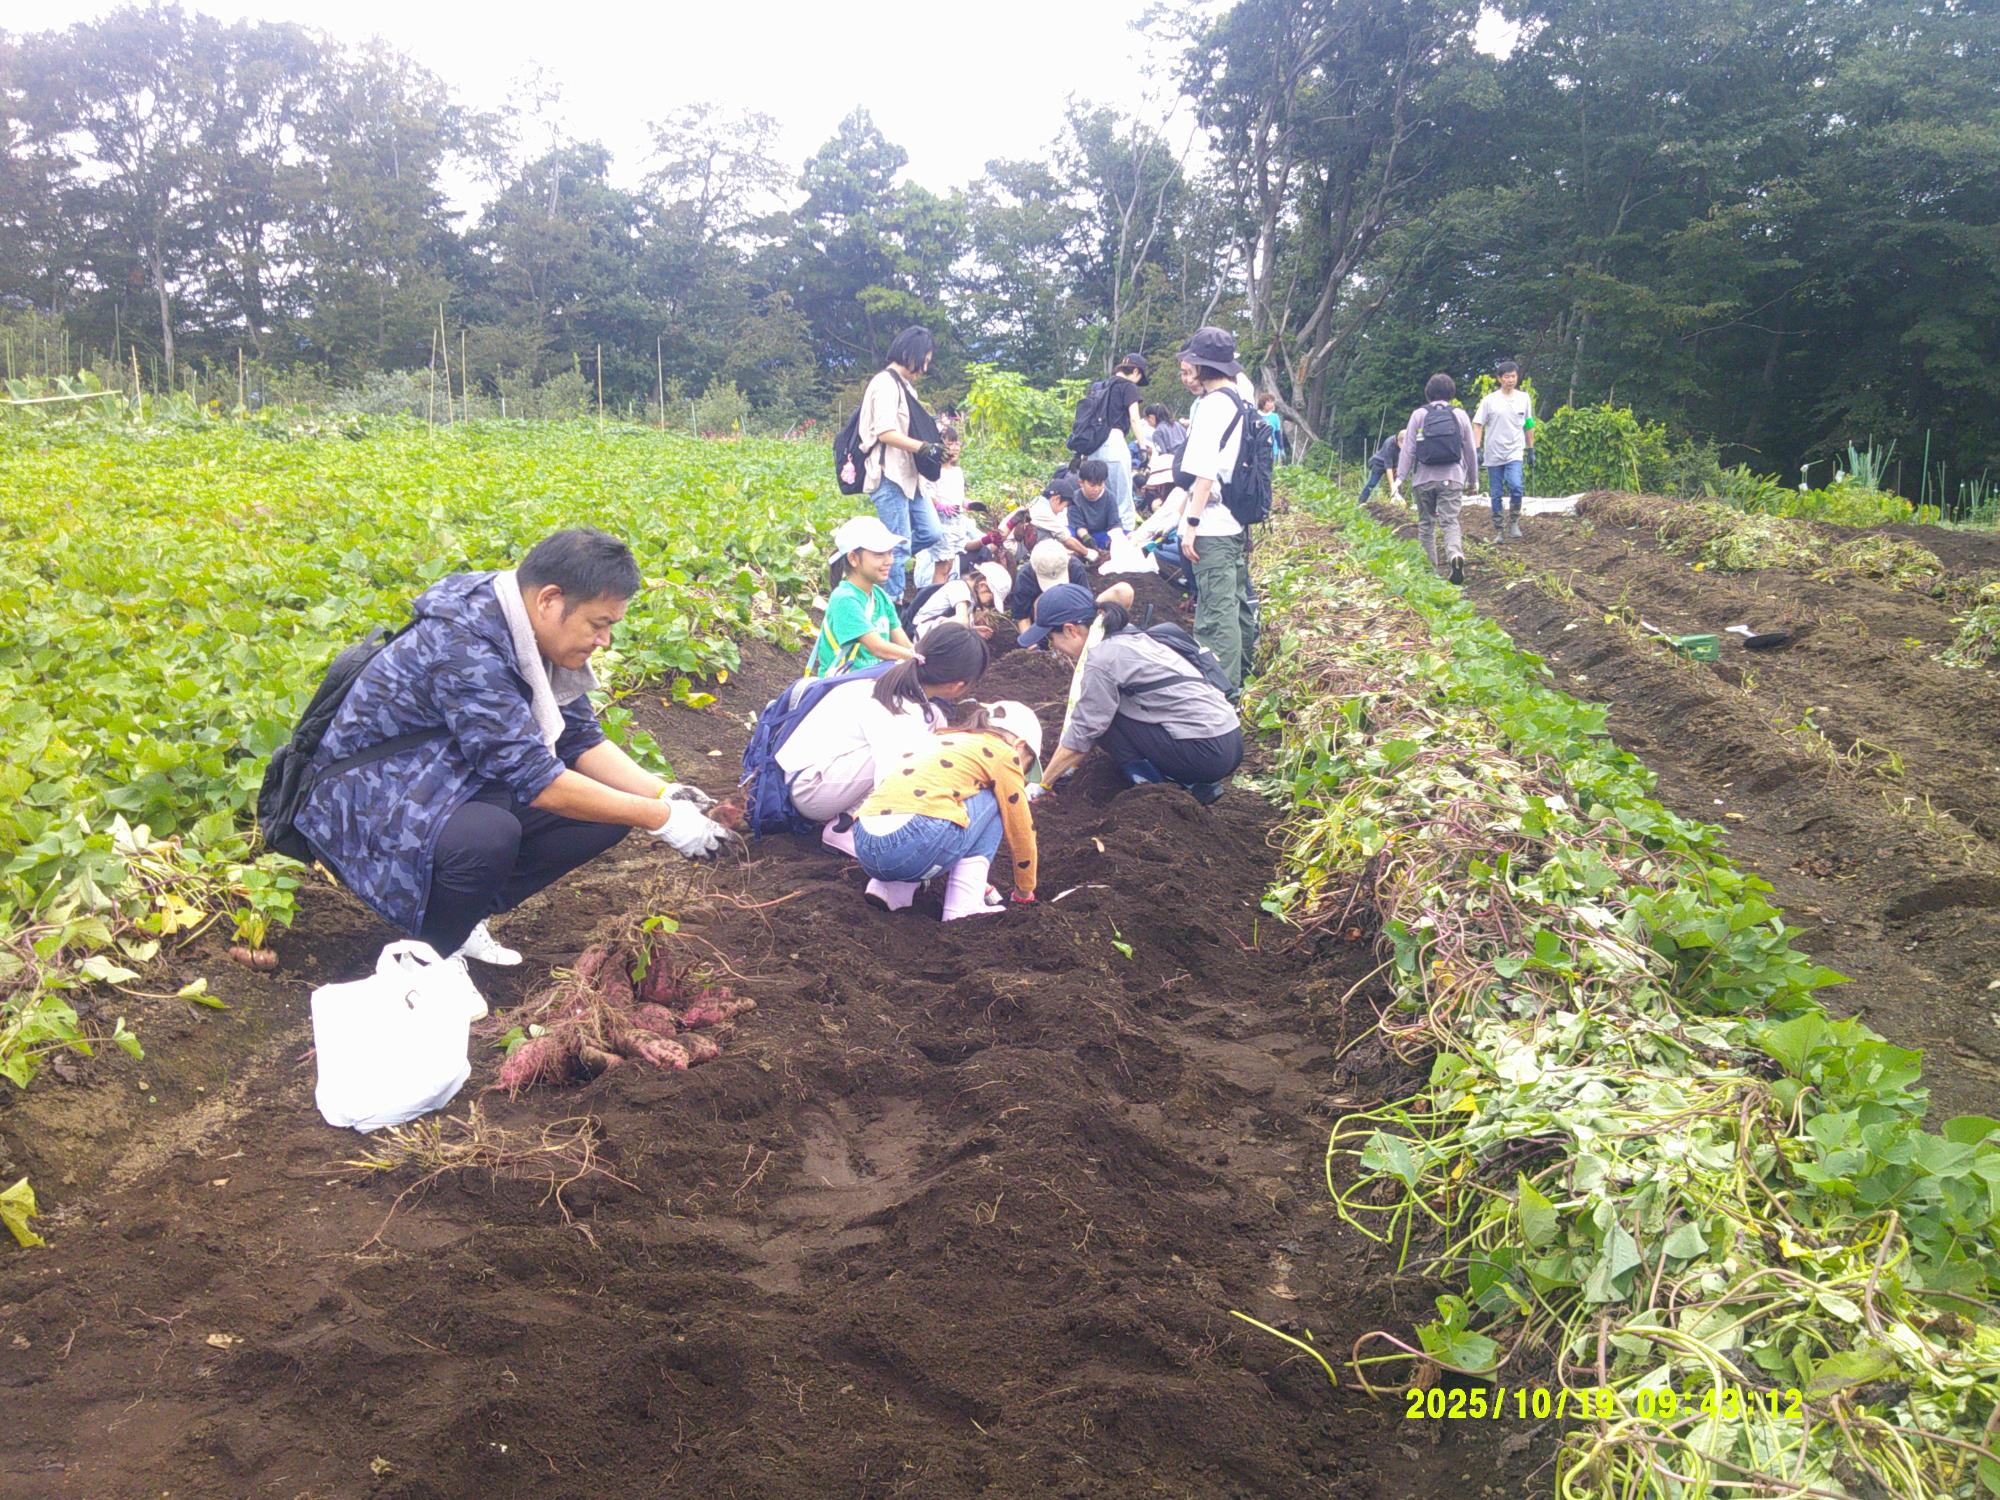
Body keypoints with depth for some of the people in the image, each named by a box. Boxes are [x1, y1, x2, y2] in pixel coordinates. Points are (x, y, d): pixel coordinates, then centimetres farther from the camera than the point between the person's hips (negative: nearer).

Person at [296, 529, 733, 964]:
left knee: (607, 810, -5)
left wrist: (663, 793, -14)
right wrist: (660, 818, -28)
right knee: (488, 836, -38)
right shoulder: (463, 646, -30)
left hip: (456, 789, 9)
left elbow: (581, 740, 2)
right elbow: (534, 779, -31)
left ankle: (467, 916, 3)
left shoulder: (534, 636, -3)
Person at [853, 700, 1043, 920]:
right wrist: (1025, 891, 34)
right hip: (915, 844, -8)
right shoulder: (1002, 753, 13)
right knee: (993, 801, 17)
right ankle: (963, 907, 6)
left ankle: (891, 888, 15)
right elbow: (1020, 829, 17)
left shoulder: (943, 742, 34)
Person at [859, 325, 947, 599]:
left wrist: (931, 448, 8)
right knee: (899, 544, -8)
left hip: (907, 476, 10)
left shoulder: (903, 385, 19)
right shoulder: (886, 384, -11)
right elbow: (885, 432, -20)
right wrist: (925, 447, -21)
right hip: (888, 477, -10)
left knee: (931, 535, 10)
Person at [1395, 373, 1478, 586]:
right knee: (1450, 521, -5)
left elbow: (1408, 449, -3)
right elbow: (1470, 450, 10)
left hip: (1424, 479, 0)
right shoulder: (1460, 415, 5)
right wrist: (1473, 478, 20)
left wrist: (1400, 477, 0)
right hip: (1452, 478, 0)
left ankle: (1429, 566, 15)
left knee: (1426, 523, 12)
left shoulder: (1419, 415, 1)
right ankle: (1456, 555, -32)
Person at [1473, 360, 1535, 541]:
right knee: (1496, 495, 4)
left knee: (1516, 486, -21)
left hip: (1515, 452, 0)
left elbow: (1529, 426, 15)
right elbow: (1478, 425, -1)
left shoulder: (1524, 398, 6)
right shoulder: (1489, 400, -2)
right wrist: (1477, 450, -10)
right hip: (1493, 454, 0)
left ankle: (1513, 521, -1)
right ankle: (1499, 531, 15)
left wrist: (1531, 450, 15)